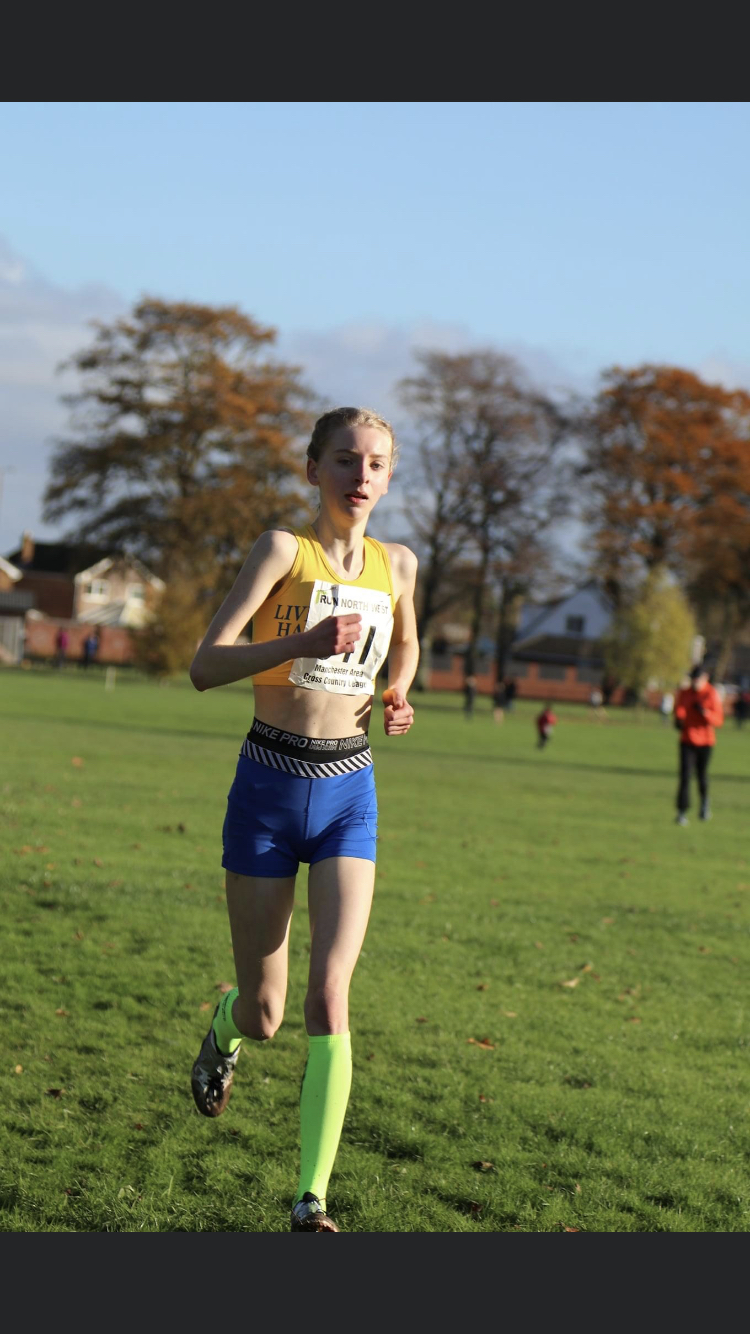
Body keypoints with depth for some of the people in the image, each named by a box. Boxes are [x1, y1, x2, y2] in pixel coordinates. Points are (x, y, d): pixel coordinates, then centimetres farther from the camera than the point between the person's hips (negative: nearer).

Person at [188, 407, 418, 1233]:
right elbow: (205, 666, -18)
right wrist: (300, 643, -32)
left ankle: (312, 1200, -11)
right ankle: (223, 1029, 45)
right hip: (269, 789, -2)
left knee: (329, 996, -14)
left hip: (349, 795, 2)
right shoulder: (284, 548, -9)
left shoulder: (397, 565, 5)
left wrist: (398, 699, 6)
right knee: (263, 1018, 6)